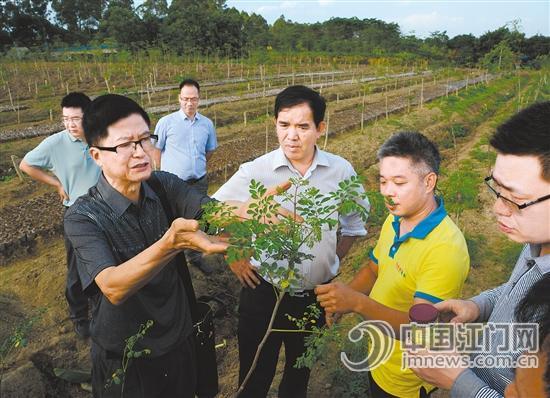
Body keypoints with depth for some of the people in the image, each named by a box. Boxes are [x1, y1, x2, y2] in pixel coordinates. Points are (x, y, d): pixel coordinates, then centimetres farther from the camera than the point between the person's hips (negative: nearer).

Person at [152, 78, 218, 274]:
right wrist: (166, 173, 4)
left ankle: (194, 256, 34)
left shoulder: (207, 124, 3)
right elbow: (156, 150, 1)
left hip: (199, 182, 4)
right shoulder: (166, 122, -7)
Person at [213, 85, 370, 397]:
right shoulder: (255, 171, -14)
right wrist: (234, 259, -4)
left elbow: (354, 223, 9)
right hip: (264, 292, -2)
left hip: (316, 295, 2)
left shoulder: (341, 170, -8)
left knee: (300, 372, 26)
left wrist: (333, 261, 7)